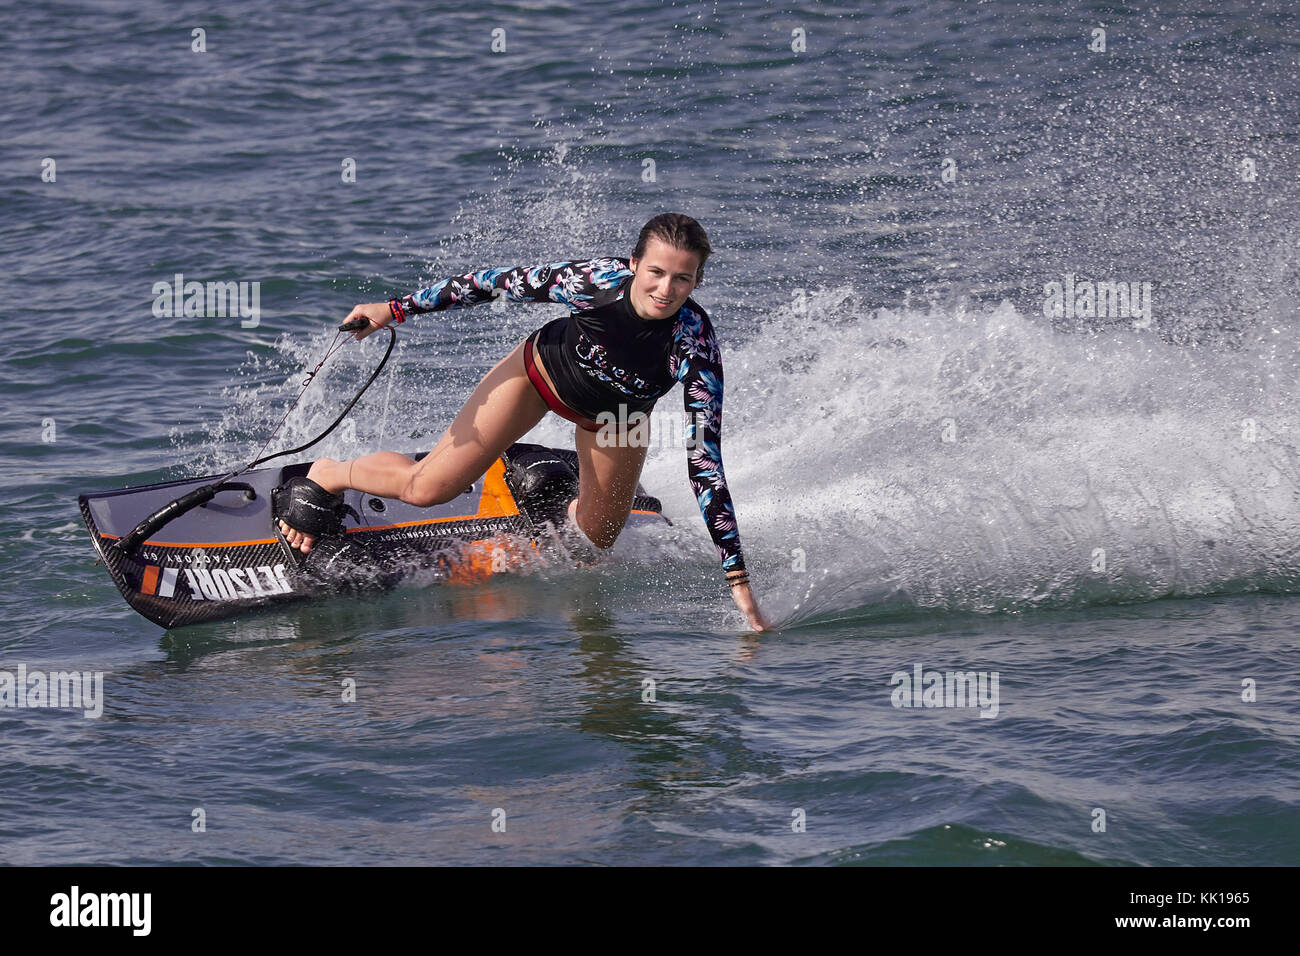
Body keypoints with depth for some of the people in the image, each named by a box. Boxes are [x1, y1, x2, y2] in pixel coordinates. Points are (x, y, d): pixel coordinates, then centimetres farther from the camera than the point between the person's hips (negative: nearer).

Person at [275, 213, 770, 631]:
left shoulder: (695, 346, -36)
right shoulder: (600, 280, -37)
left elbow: (706, 461, -34)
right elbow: (502, 282, -22)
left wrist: (737, 578, -37)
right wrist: (396, 308, -18)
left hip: (614, 418, 1)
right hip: (544, 370, -1)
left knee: (593, 540, 13)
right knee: (426, 489, -7)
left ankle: (566, 499, 49)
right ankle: (327, 478, 21)